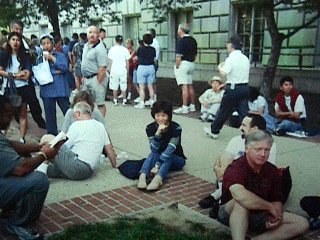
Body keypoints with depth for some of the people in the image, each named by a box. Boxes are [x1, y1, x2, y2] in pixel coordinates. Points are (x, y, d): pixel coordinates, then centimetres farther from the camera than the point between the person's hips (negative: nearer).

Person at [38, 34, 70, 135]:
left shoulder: (60, 56, 6)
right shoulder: (40, 58, 8)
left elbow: (64, 68, -10)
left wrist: (52, 58, -12)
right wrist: (54, 72, -10)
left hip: (60, 89, -2)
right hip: (47, 90, 2)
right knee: (50, 114, 9)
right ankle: (52, 134, 20)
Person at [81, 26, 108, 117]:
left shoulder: (99, 49, -16)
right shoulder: (86, 46, 13)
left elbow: (102, 68, -20)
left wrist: (98, 82, -21)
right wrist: (84, 76, 16)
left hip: (97, 78, -9)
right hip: (87, 78, 10)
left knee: (100, 104, -1)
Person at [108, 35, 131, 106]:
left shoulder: (112, 49, -4)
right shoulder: (125, 50, -1)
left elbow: (110, 61, 0)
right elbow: (127, 62, 3)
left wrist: (110, 70, 11)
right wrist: (127, 71, 13)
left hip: (114, 71, -1)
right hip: (123, 71, 1)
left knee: (115, 87, 7)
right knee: (123, 87, 8)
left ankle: (115, 100, 11)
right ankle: (124, 100, 11)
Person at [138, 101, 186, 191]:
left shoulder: (176, 128, -20)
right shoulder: (150, 128, -12)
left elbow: (171, 148, -31)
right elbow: (154, 149, -23)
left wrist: (157, 166, -43)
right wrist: (158, 133, -40)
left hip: (176, 160, -2)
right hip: (158, 157, 2)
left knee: (167, 156, -34)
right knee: (153, 154, -30)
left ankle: (158, 179, -58)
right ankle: (143, 176, -53)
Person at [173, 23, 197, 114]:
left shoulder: (182, 41, -14)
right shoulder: (193, 40, 12)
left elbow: (179, 56, -18)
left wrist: (177, 67, -11)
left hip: (183, 64, -9)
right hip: (191, 64, 9)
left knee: (184, 87, -9)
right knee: (190, 86, 14)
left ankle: (184, 108, -9)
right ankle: (192, 106, 21)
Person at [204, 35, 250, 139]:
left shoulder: (231, 58, -13)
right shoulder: (245, 58, 10)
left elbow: (223, 72, -24)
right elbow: (239, 72, 14)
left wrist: (220, 67, -4)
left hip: (233, 88, -6)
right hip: (245, 87, 6)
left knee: (224, 111, 9)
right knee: (243, 112, 5)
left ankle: (214, 131, 24)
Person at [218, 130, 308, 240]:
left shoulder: (272, 171, -1)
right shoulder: (236, 168, -22)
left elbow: (277, 200, 4)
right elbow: (240, 195, -41)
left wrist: (277, 216, -20)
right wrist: (270, 207, -27)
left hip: (259, 215, 7)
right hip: (230, 214, -6)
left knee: (302, 223, -8)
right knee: (241, 202, -39)